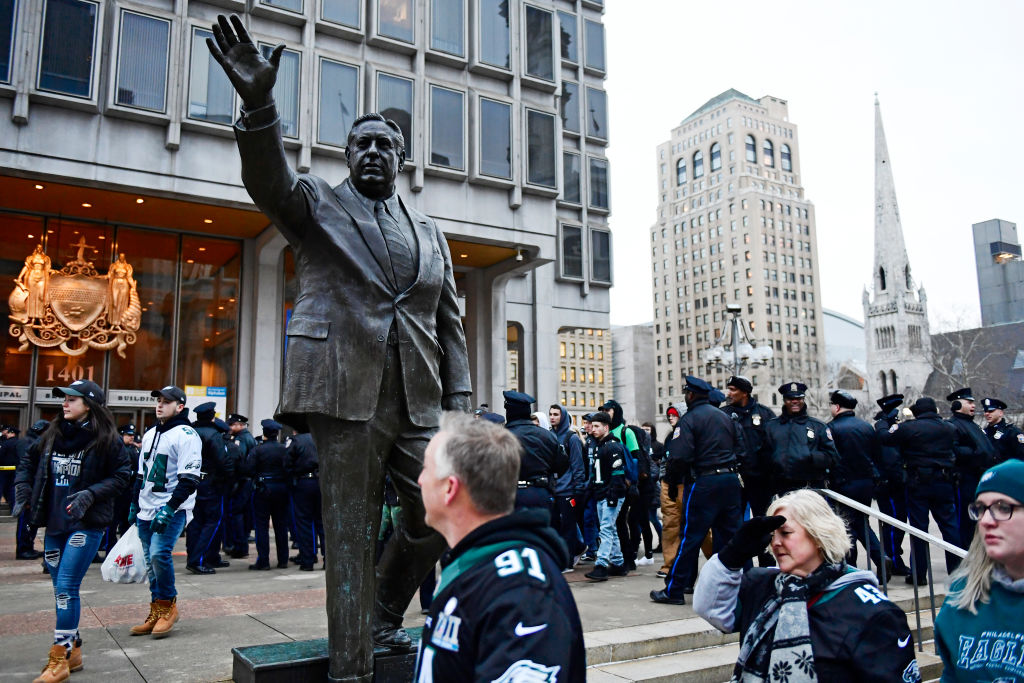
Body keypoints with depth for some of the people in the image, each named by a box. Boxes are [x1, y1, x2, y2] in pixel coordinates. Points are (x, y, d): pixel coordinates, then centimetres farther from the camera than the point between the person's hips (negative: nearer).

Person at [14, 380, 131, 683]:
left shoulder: (106, 439, -10)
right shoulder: (52, 435, 6)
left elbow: (122, 475, -9)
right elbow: (29, 464, 20)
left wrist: (90, 494, -20)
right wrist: (24, 490, 5)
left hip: (86, 524, -6)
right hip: (54, 523, 6)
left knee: (66, 588, -8)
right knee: (61, 588, 14)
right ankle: (73, 650, 29)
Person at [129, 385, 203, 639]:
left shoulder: (186, 435, -11)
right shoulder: (150, 434, 16)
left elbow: (189, 480, -17)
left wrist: (168, 510, -22)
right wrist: (135, 505, 20)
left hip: (172, 510, -8)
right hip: (147, 510, 8)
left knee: (159, 554, -18)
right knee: (151, 560, 9)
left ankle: (168, 606, 0)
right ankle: (156, 613, 19)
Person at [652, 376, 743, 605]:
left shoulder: (689, 419, -9)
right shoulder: (726, 417, 13)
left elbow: (679, 457, -18)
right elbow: (740, 448, 13)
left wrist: (675, 474, 1)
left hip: (704, 483, -6)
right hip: (731, 479, 7)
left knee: (690, 537, -2)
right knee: (728, 535, 12)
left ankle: (674, 591, 4)